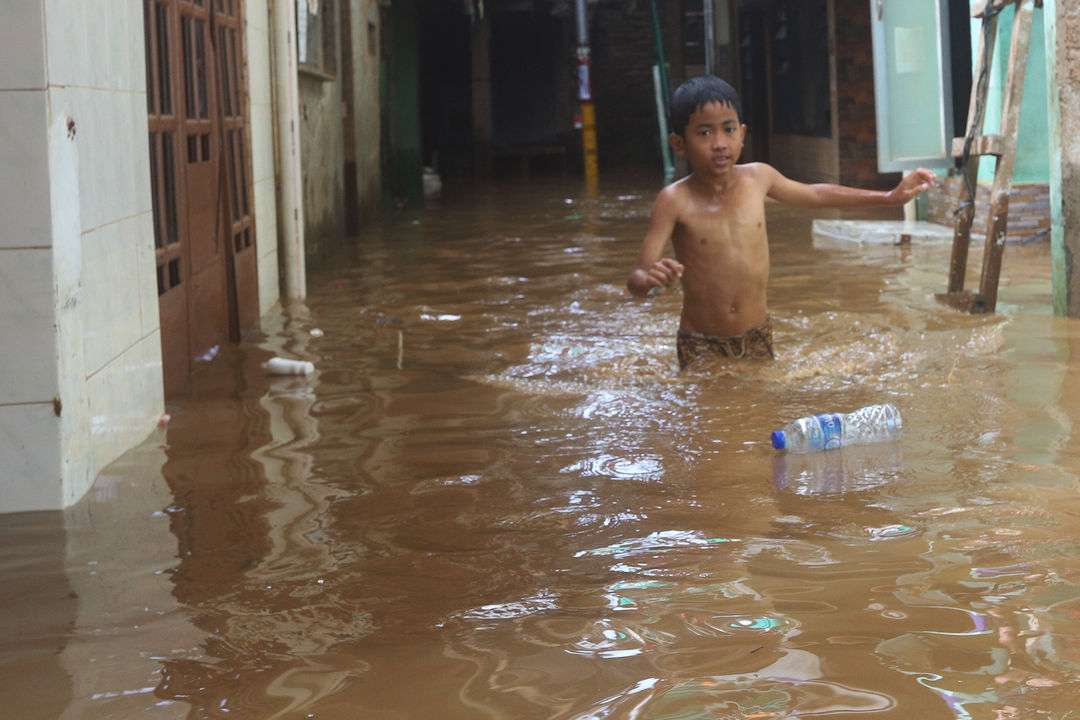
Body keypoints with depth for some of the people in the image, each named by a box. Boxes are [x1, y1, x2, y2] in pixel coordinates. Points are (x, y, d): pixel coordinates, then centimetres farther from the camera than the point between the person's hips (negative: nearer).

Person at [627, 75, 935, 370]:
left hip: (757, 335, 4)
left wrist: (890, 197, 22)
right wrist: (650, 279, -45)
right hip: (702, 345, -4)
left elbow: (815, 194, 18)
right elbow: (635, 280, -20)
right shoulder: (675, 200, -16)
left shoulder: (757, 177, -3)